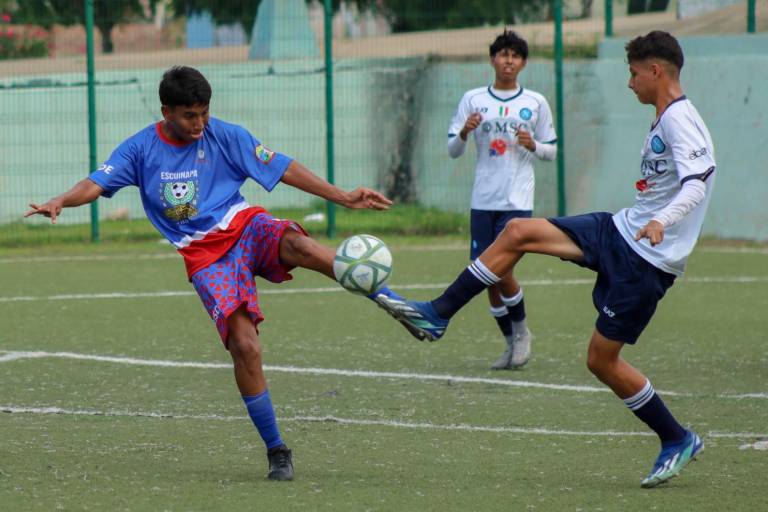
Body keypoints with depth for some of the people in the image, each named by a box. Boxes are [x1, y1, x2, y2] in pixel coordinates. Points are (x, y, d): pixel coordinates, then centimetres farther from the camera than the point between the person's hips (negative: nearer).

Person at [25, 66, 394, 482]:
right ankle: (276, 451, -5)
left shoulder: (226, 137, 0)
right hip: (205, 256, 0)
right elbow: (97, 183, -10)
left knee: (297, 244, -36)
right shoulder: (141, 149, 0)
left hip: (244, 228, 0)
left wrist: (343, 197, -1)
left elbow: (285, 170, 3)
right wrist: (60, 202, -32)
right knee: (244, 346, -16)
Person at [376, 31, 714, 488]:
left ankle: (678, 441, 13)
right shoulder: (664, 120, 13)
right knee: (517, 232, -1)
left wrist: (662, 221, -49)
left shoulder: (679, 119, -17)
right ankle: (437, 316, 2)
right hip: (622, 229, 9)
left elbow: (698, 183, -32)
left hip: (646, 259, -9)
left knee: (601, 359, -3)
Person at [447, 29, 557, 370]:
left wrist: (533, 145, -11)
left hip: (517, 201, -2)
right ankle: (510, 343, 18)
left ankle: (521, 332, 10)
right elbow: (452, 151, 4)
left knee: (502, 271, -14)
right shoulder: (473, 99, 6)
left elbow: (551, 151, 11)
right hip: (482, 201, 2)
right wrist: (464, 133, -17)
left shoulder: (536, 103, 5)